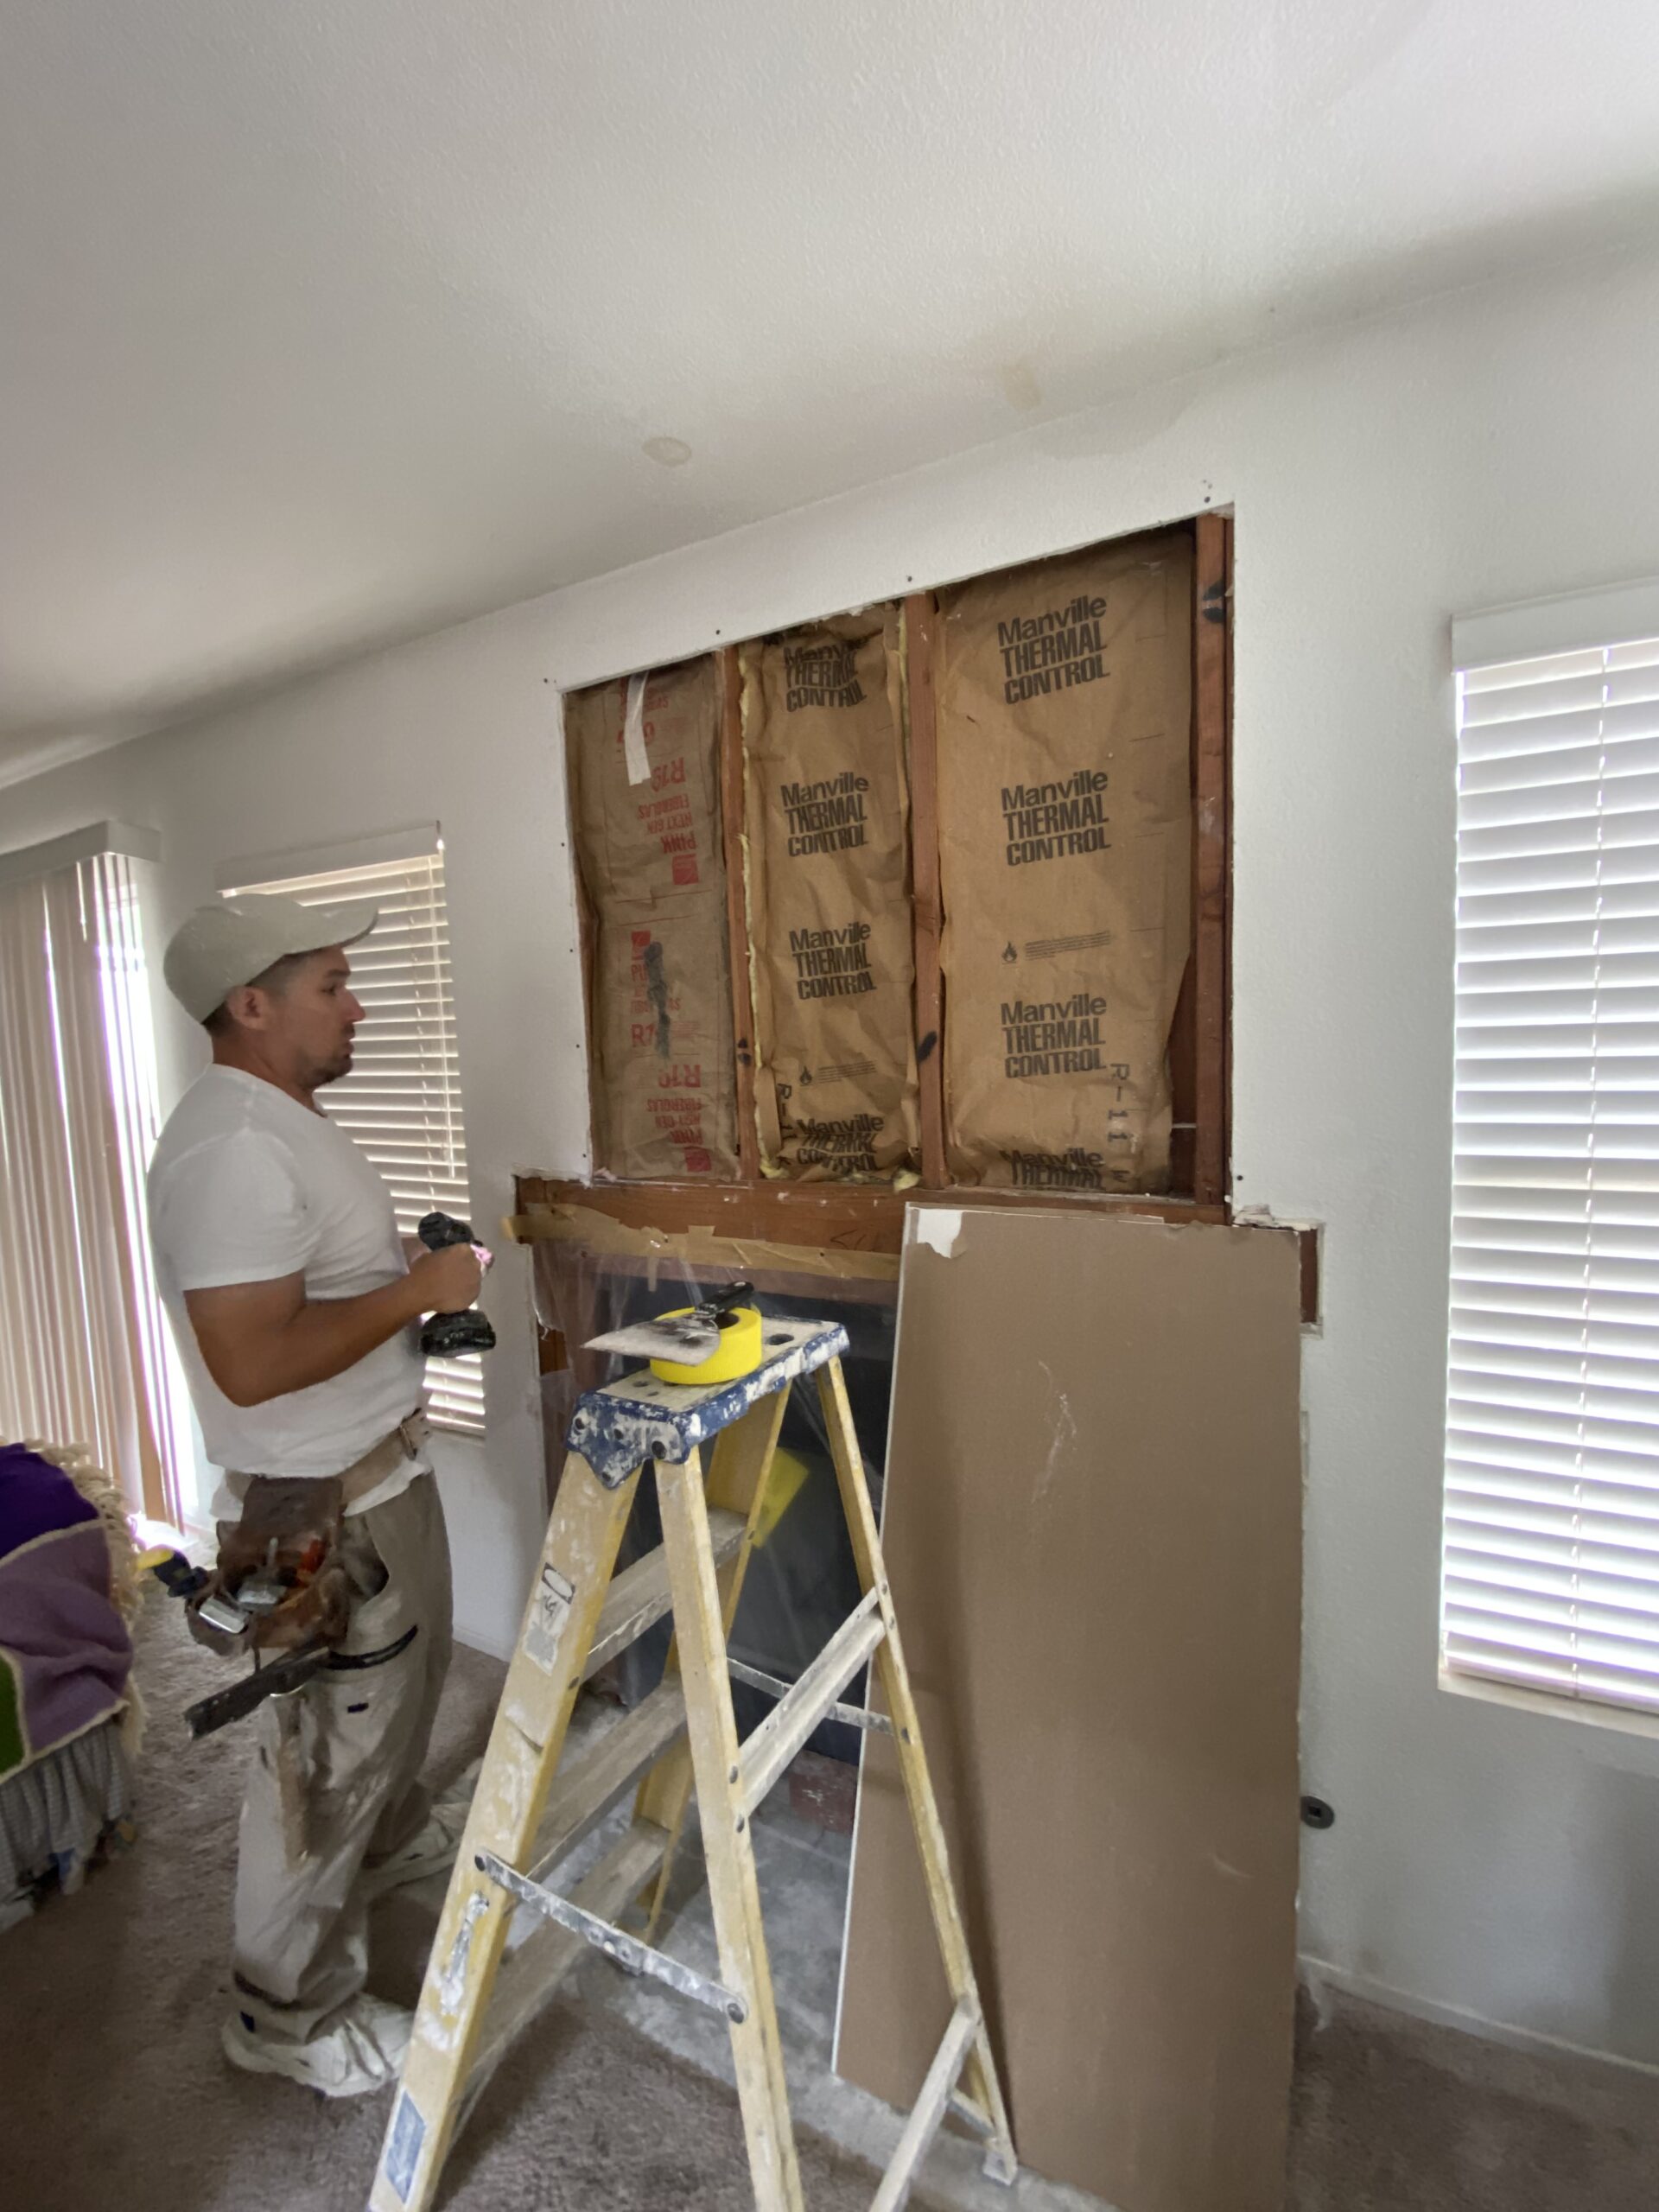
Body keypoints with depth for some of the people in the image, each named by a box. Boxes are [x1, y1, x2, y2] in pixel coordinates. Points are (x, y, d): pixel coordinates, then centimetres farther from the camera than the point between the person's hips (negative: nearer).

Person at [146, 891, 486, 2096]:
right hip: (319, 1500, -10)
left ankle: (397, 1831, 56)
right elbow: (251, 1363, -32)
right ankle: (288, 2014, 35)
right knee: (327, 1748, 11)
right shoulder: (232, 1146, -27)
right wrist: (417, 1291, -24)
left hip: (383, 1464, 10)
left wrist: (412, 1262, 5)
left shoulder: (287, 1115, 7)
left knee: (409, 1673, 29)